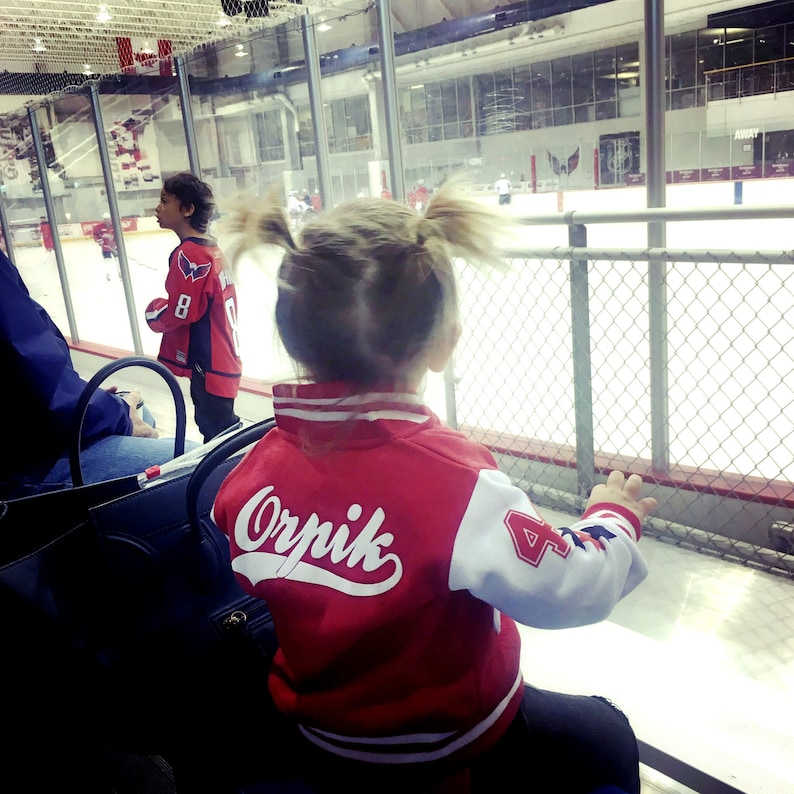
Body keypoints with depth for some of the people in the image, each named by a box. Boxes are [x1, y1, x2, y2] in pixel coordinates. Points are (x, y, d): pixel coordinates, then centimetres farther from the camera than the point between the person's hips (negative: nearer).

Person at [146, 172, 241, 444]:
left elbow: (179, 314, -22)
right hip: (221, 358, 10)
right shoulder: (212, 248, 10)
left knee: (218, 435, -3)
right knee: (218, 428, 21)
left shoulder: (189, 254, -19)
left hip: (208, 364, -10)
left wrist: (154, 313, -2)